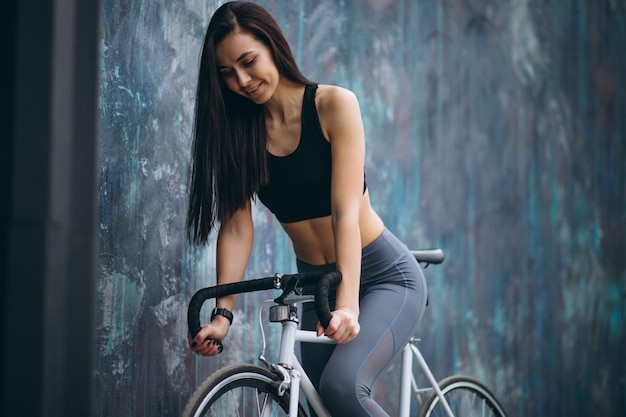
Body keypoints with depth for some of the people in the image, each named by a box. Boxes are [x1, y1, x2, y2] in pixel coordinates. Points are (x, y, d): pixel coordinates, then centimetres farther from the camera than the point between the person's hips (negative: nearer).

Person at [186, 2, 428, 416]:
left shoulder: (333, 104, -15)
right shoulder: (237, 130, -3)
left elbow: (345, 213, -24)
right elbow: (237, 225, -9)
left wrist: (347, 305, -35)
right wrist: (223, 312, -21)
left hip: (384, 277, -5)